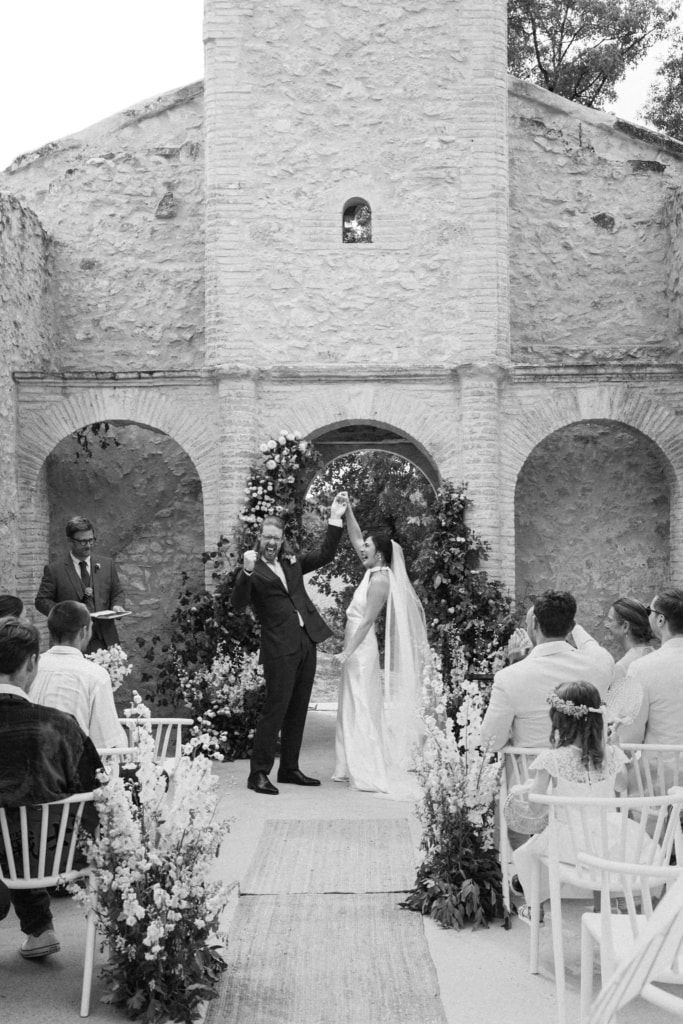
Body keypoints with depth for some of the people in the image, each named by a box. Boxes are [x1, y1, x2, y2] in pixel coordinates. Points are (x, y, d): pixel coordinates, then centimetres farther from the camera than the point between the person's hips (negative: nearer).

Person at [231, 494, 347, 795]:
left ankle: (289, 769, 21)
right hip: (279, 648, -7)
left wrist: (336, 520, 8)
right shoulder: (252, 571, -2)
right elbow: (237, 604, -15)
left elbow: (325, 554, 17)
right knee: (275, 709, -8)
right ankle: (259, 773, -2)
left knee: (298, 711, 12)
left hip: (306, 643, 7)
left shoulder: (292, 563, 16)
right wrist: (246, 572, -29)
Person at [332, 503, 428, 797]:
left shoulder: (380, 580, -16)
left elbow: (367, 621, -20)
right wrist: (347, 511, 7)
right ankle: (353, 767, 19)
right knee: (352, 709, 12)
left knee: (362, 709, -6)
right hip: (356, 649, 9)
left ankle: (371, 773, -3)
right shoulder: (374, 572, 9)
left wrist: (347, 652, -21)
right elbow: (355, 538, 17)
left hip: (362, 649, -9)